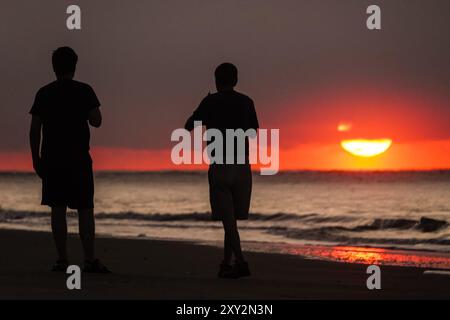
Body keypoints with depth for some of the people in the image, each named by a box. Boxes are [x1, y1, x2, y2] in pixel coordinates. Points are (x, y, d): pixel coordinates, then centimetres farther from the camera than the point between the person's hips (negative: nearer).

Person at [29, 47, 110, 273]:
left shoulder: (44, 93, 4)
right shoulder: (84, 91, -3)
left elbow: (34, 129, 2)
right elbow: (96, 121, -6)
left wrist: (36, 158, 9)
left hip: (51, 159, 2)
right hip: (79, 159, -2)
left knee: (58, 209, 4)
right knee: (85, 209, 1)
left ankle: (62, 260, 1)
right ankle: (90, 260, -6)